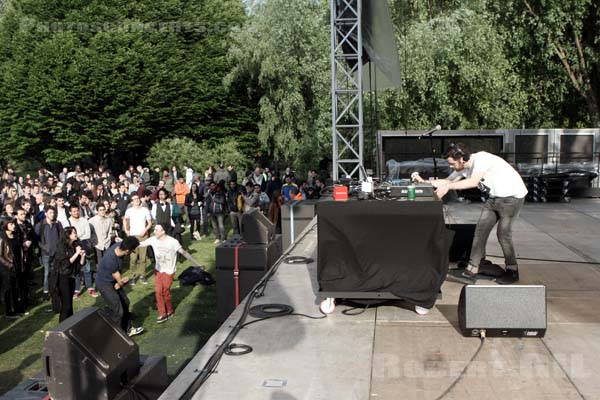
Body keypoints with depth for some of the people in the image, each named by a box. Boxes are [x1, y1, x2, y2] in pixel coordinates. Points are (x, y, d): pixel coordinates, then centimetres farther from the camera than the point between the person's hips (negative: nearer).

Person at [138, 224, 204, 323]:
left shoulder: (173, 242, -23)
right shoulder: (153, 240, -11)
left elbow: (184, 253, -18)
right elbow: (140, 244, -1)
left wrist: (197, 264, -19)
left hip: (168, 271, -4)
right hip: (158, 270, 4)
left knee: (165, 292, 3)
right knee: (158, 292, 3)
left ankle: (169, 311, 27)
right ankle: (162, 314, 15)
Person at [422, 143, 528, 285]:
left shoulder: (481, 158, -26)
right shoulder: (463, 167, 1)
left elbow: (473, 181, -39)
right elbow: (448, 181, 8)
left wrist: (448, 187, -40)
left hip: (512, 195, -8)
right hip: (494, 197, 9)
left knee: (503, 234, -9)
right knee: (480, 230, -1)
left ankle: (512, 271, 12)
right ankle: (471, 271, -1)